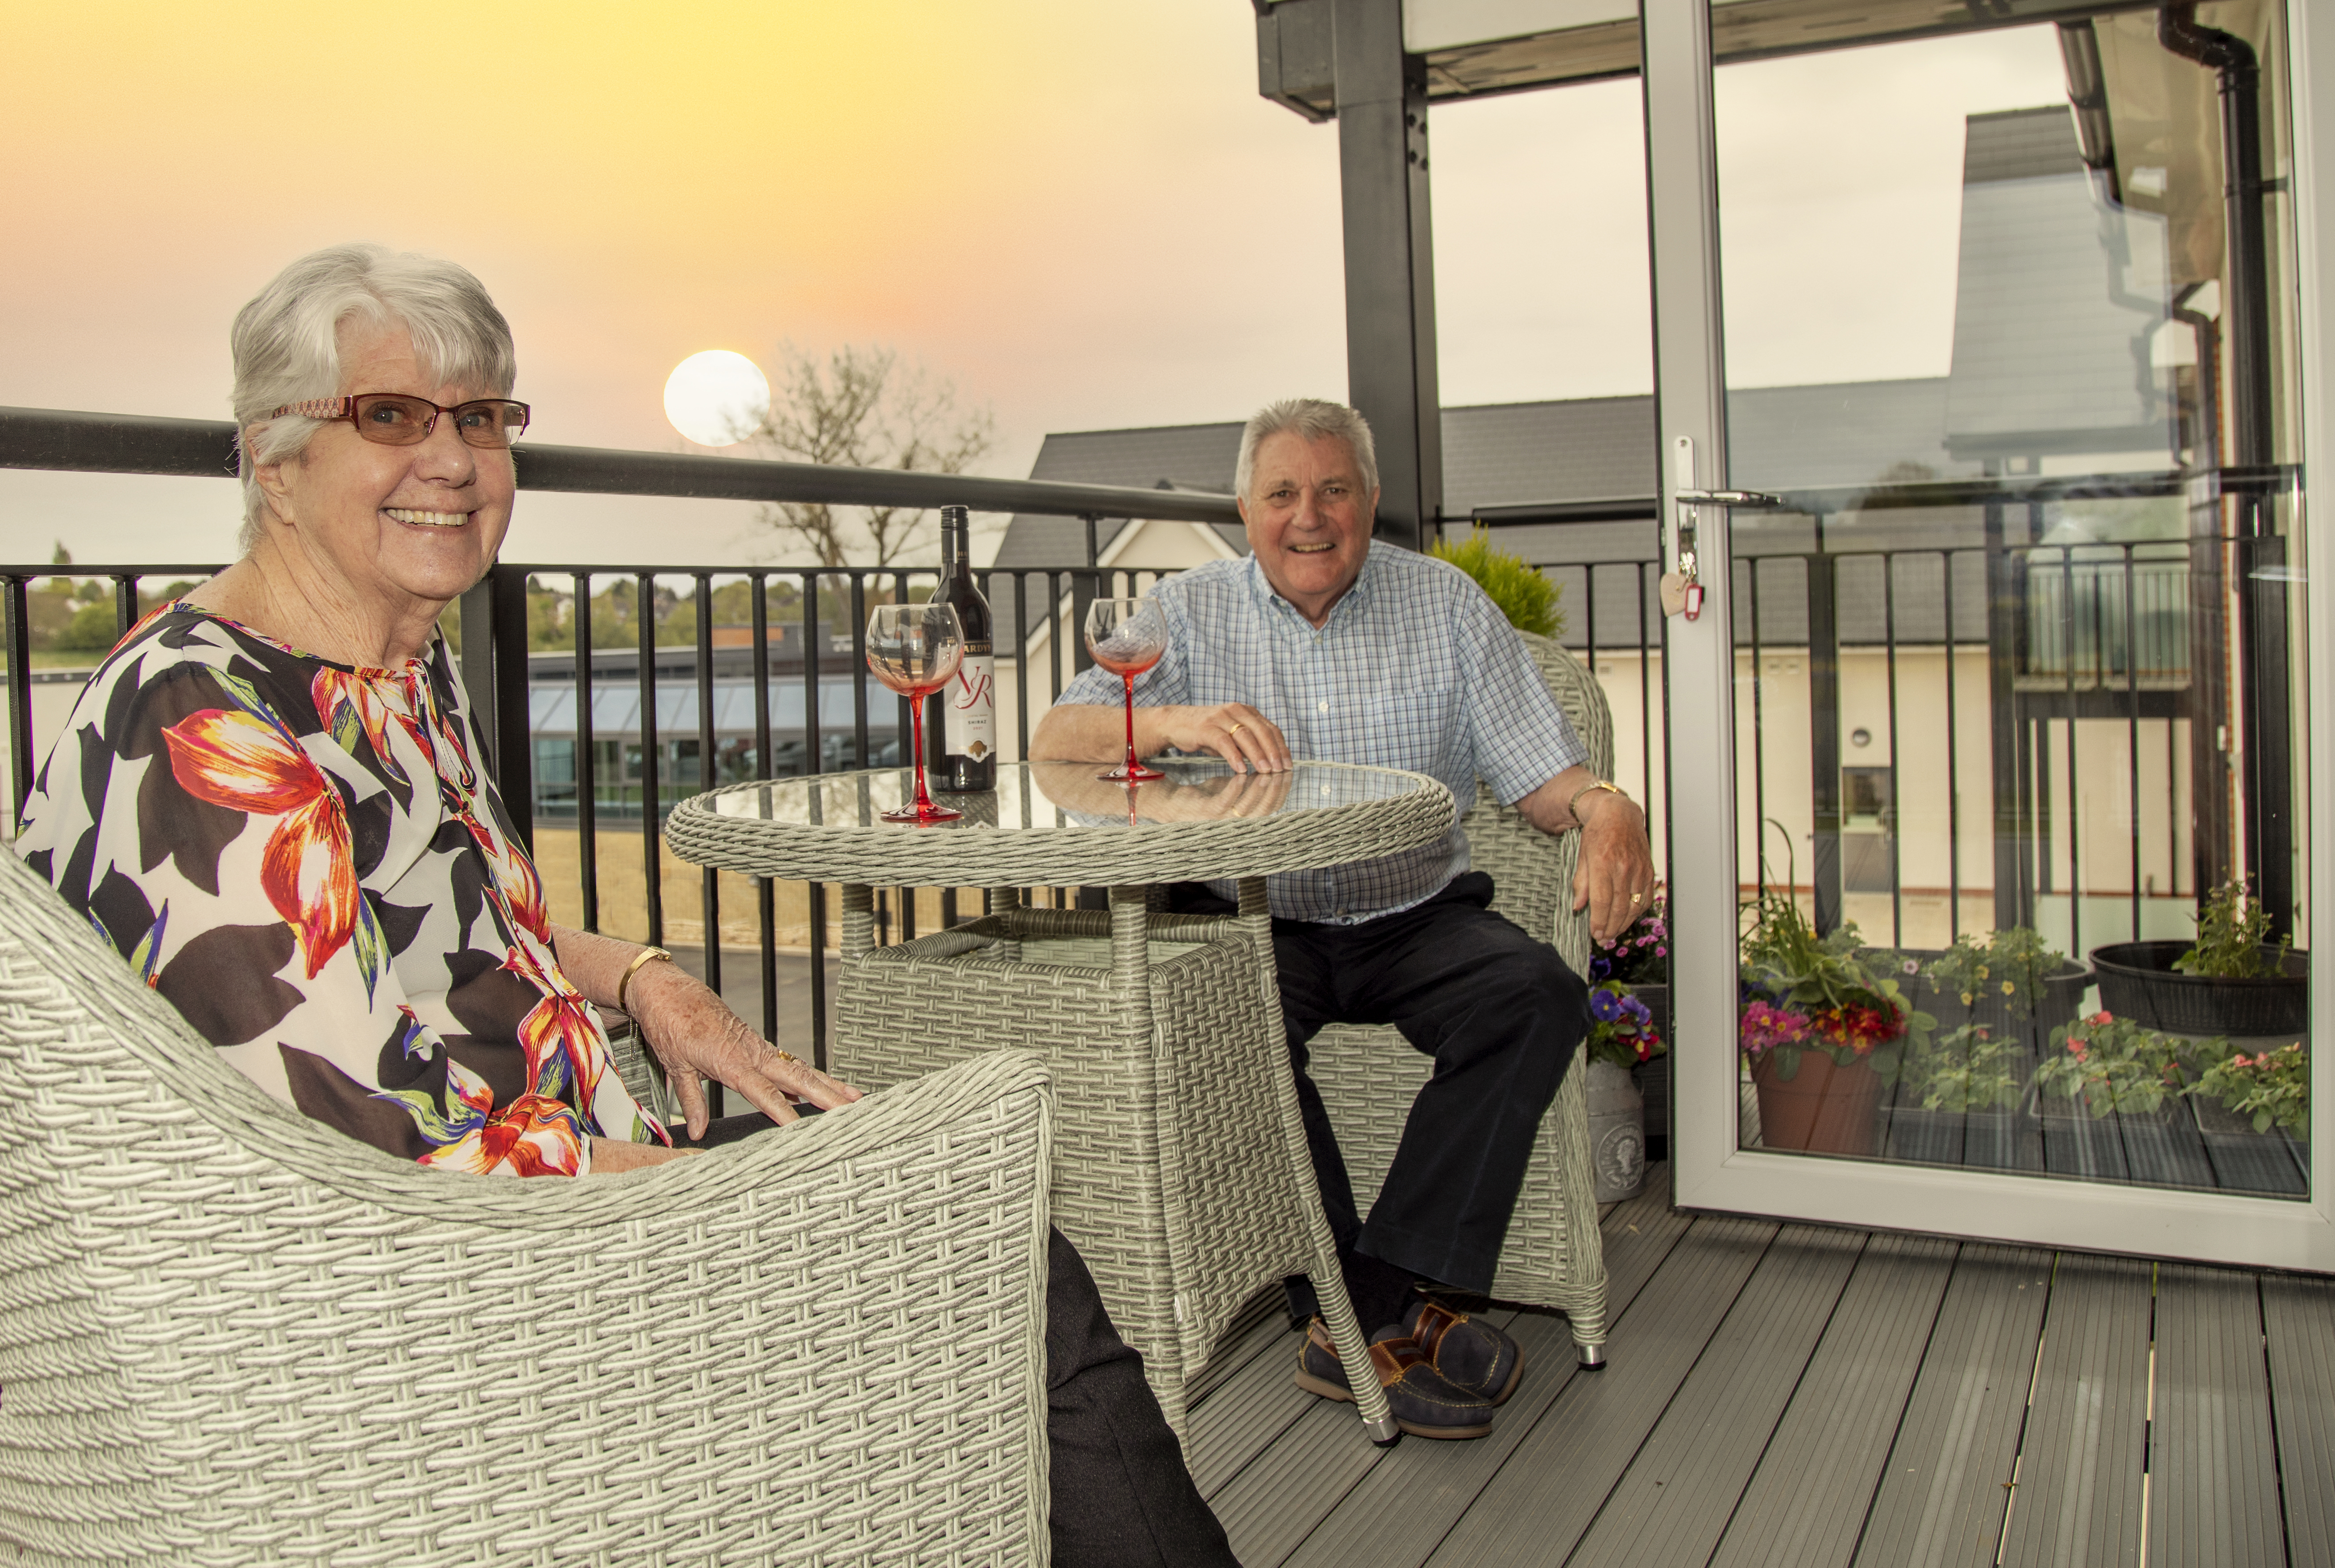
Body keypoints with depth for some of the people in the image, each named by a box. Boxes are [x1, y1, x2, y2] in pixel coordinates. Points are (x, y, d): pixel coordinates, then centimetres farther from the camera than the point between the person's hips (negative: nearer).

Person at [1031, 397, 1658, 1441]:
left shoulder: (1447, 605, 8)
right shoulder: (1193, 613, 5)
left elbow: (1542, 775, 4)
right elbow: (1054, 740, -5)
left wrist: (1604, 806, -21)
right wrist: (1175, 721, -26)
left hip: (1416, 916, 1)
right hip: (1257, 919, -1)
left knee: (1541, 996, -26)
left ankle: (1369, 1306, -27)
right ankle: (1393, 1316, -22)